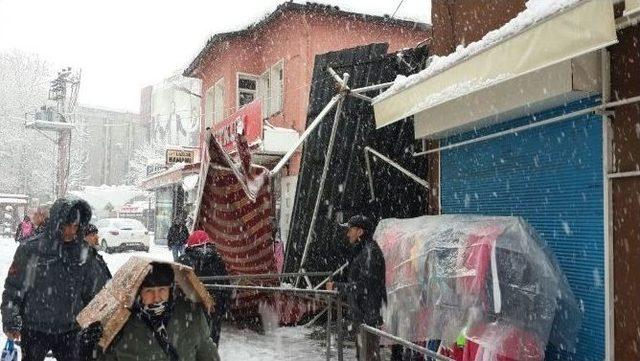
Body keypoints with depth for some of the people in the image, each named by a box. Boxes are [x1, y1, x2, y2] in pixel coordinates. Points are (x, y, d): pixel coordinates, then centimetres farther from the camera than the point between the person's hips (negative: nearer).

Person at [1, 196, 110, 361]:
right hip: (34, 330, -3)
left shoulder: (82, 252, -1)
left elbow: (97, 288, 7)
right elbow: (14, 287, -6)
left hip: (69, 330, 3)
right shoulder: (31, 249, -12)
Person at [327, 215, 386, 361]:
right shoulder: (361, 250, 14)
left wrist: (336, 286, -14)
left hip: (368, 315, -10)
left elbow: (363, 286, -21)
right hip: (362, 315, 10)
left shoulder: (370, 252, -18)